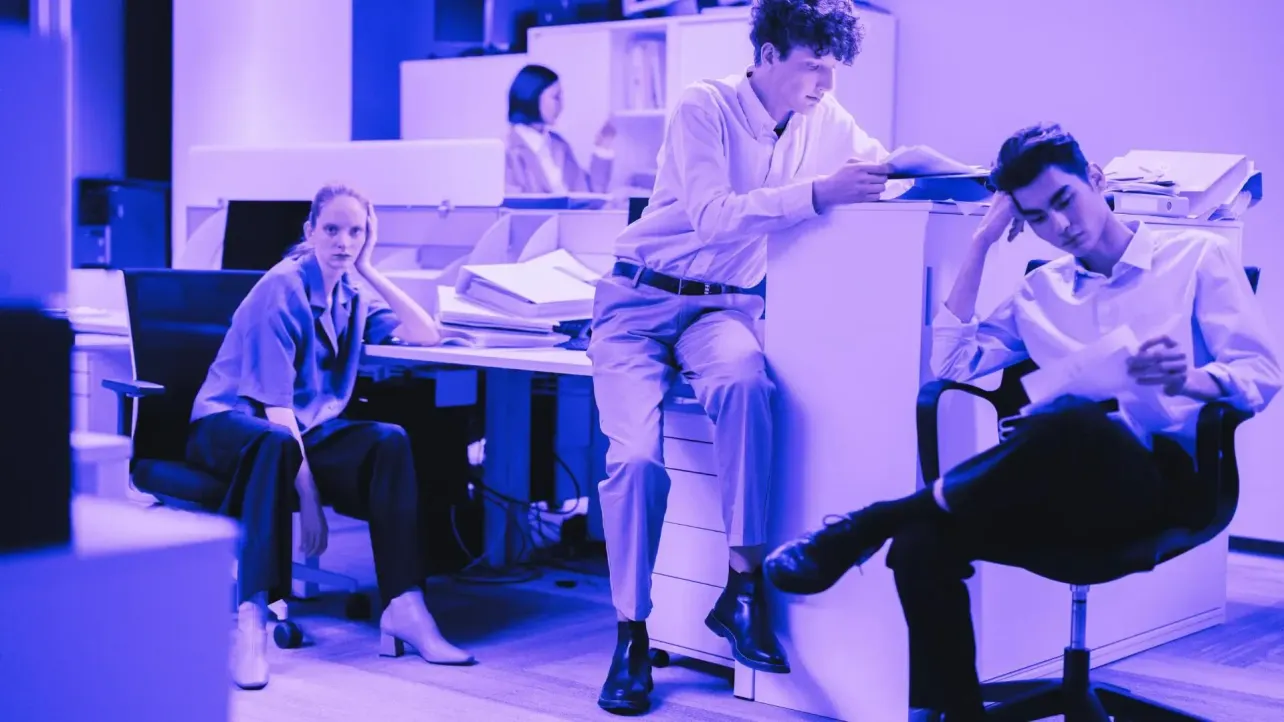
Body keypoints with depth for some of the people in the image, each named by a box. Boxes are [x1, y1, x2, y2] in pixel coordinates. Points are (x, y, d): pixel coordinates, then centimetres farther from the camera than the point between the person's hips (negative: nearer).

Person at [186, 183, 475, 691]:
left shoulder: (353, 291, 5)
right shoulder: (281, 291, -17)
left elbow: (427, 335, -1)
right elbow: (276, 406, -23)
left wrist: (369, 271, -5)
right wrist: (309, 498, -28)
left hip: (305, 426, 6)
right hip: (231, 423, -6)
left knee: (389, 442, -23)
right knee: (277, 444, -41)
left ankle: (404, 607, -27)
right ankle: (251, 620, -47)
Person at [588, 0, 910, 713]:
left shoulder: (826, 120, 2)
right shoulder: (705, 106, -15)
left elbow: (890, 169, 15)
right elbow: (712, 217, -27)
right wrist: (818, 193, -35)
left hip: (725, 305, 3)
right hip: (642, 299, -3)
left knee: (744, 380, -34)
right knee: (637, 456, -23)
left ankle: (744, 587, -26)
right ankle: (632, 635, -3)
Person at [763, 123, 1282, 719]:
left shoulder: (1197, 256, 12)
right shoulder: (1041, 292, 24)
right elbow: (951, 363, 12)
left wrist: (1186, 378, -19)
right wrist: (981, 243, 14)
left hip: (1164, 480, -4)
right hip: (1069, 491, 4)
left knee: (1079, 423, -41)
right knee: (921, 544, -29)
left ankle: (869, 526, -27)